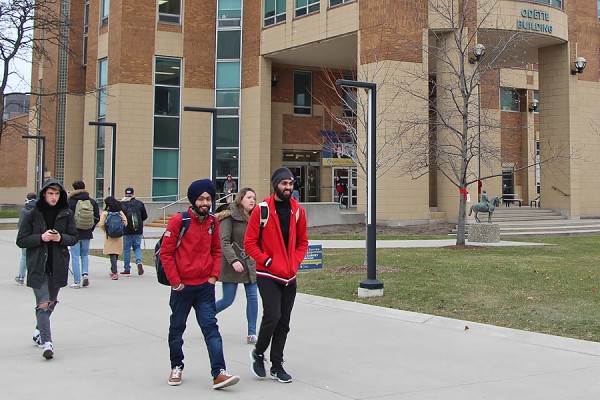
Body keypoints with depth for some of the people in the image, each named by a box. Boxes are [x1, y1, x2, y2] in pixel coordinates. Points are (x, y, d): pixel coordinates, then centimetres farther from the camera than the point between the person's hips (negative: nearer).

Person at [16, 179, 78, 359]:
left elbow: (74, 238, 8)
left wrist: (61, 238, -13)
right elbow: (21, 240, -3)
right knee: (43, 304, -11)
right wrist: (41, 237, -18)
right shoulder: (32, 214, -4)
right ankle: (46, 342, -12)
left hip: (58, 265, 3)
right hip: (38, 266, -3)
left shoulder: (67, 214, 2)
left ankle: (39, 331, 39)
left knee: (51, 302, 16)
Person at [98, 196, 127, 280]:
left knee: (112, 254, -5)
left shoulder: (105, 213, -6)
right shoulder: (120, 212, 4)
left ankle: (115, 273, -15)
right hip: (119, 236, 4)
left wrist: (106, 230, 5)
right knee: (116, 254, 15)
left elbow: (101, 224, -12)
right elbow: (125, 222, 1)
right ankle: (113, 271, 29)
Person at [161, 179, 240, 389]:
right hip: (182, 286, -3)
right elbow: (165, 252, -8)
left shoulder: (213, 222, 5)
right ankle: (176, 367, 30)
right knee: (177, 327, 11)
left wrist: (214, 275, 3)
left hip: (205, 286, 3)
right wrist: (175, 281, -10)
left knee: (211, 327, -4)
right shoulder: (178, 220, -10)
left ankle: (218, 373, -8)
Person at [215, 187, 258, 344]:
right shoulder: (229, 217, -9)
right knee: (228, 300, 1)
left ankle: (252, 334, 6)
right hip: (232, 266, -5)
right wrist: (233, 260, -25)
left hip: (250, 265, 5)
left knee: (253, 298, -1)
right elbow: (224, 242, -16)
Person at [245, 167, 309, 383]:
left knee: (284, 321, 8)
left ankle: (277, 365, 19)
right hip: (268, 275, -5)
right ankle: (258, 353, 11)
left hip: (289, 276, 5)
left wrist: (295, 262, 2)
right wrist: (266, 260, -13)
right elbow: (249, 243, -6)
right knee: (272, 316, -15)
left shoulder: (298, 211, 7)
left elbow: (303, 242, 16)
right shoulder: (261, 210, -7)